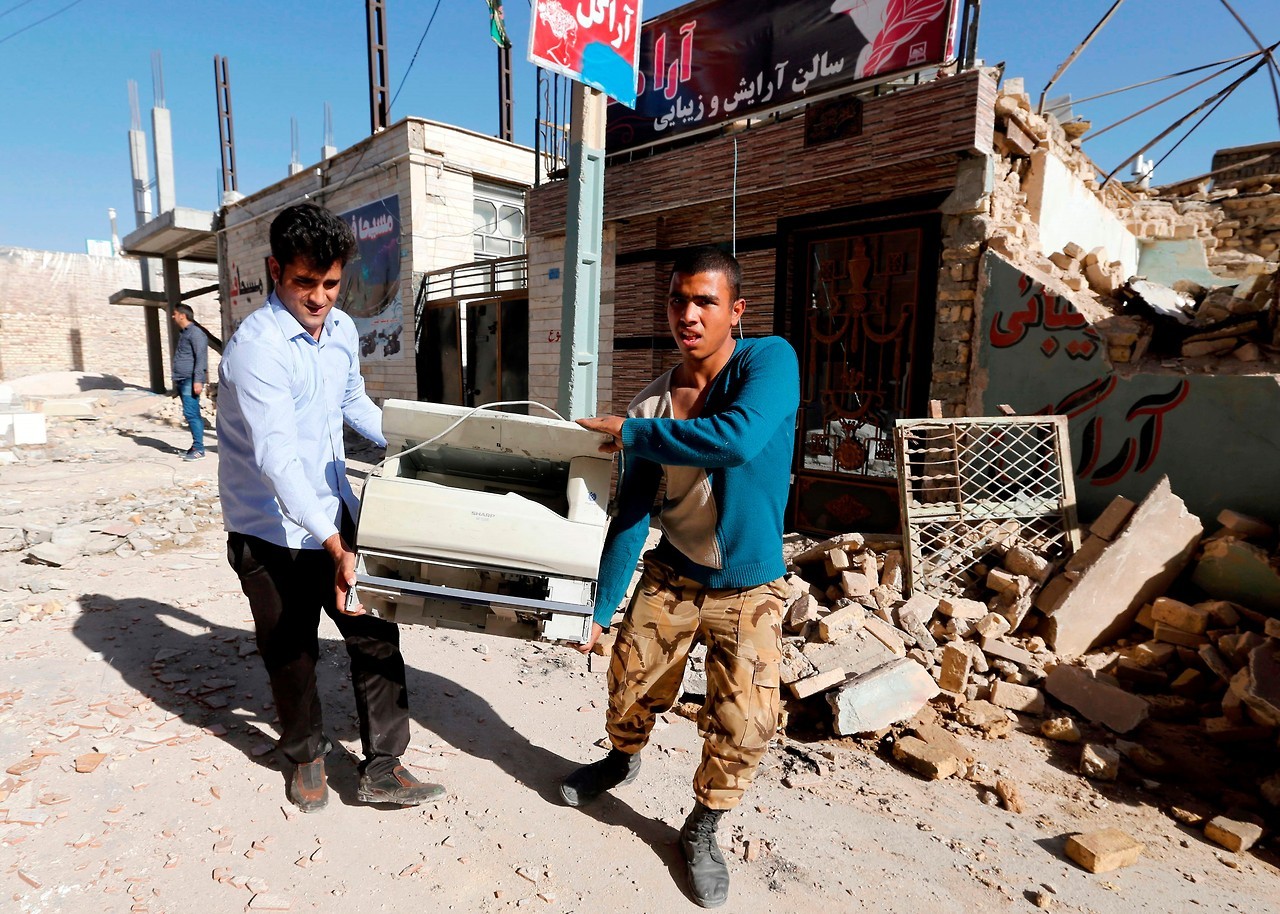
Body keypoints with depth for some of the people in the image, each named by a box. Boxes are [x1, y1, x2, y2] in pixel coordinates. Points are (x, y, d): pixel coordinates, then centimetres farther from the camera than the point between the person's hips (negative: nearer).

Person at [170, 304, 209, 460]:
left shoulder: (196, 333, -9)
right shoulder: (183, 333, 21)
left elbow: (201, 358, -17)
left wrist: (198, 380, -23)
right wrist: (176, 379, 23)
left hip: (190, 381, -10)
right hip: (182, 381, 10)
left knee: (191, 413, -12)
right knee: (191, 414, 11)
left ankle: (199, 448, -9)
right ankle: (196, 446, 15)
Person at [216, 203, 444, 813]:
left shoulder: (341, 329, 2)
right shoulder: (257, 346, -23)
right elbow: (278, 457, -33)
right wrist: (334, 546, -40)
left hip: (334, 514, 6)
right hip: (272, 531, -6)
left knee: (376, 635, 6)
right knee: (292, 654, 12)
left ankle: (382, 769, 21)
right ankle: (306, 757, 38)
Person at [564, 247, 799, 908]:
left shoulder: (771, 360, -19)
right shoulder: (649, 404, -8)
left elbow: (739, 439, -40)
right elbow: (630, 517, -4)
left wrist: (633, 433, -26)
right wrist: (600, 610, -3)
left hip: (749, 588, -3)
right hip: (670, 574, 3)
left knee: (742, 726, -5)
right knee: (631, 687, 13)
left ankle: (701, 830, 26)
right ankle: (621, 760, 48)